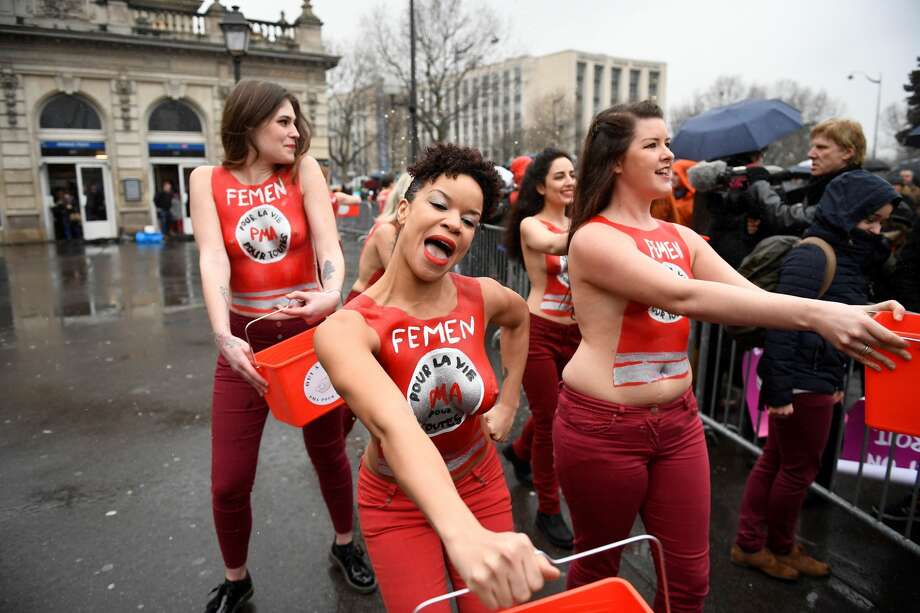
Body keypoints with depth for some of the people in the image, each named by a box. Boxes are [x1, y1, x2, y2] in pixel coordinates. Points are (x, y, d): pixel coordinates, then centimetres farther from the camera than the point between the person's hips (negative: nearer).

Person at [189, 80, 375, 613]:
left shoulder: (304, 170, -2)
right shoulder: (209, 180, -2)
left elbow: (328, 242, -13)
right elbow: (213, 258, -15)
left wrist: (332, 293, -35)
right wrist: (223, 335, -30)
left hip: (311, 333, 0)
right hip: (246, 338, 0)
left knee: (329, 453, 15)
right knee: (229, 483, 4)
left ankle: (345, 543, 42)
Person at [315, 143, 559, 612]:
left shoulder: (483, 297, -15)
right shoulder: (346, 329, -29)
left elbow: (518, 318, 12)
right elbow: (395, 428, -48)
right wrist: (464, 533, -63)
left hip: (481, 485, 4)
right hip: (397, 504, -3)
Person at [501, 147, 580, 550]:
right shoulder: (530, 225, -9)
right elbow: (554, 245, -32)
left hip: (575, 332, 6)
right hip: (539, 332, -6)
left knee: (563, 409, 20)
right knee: (548, 419, 3)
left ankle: (519, 451, 51)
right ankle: (548, 510, 21)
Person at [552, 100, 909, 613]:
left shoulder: (682, 238, 8)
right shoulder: (595, 238, -14)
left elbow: (753, 294, -1)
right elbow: (686, 297, -27)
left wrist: (847, 313, -17)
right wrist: (815, 314, -31)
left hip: (677, 419, 6)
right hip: (603, 425, -6)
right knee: (597, 569, 16)